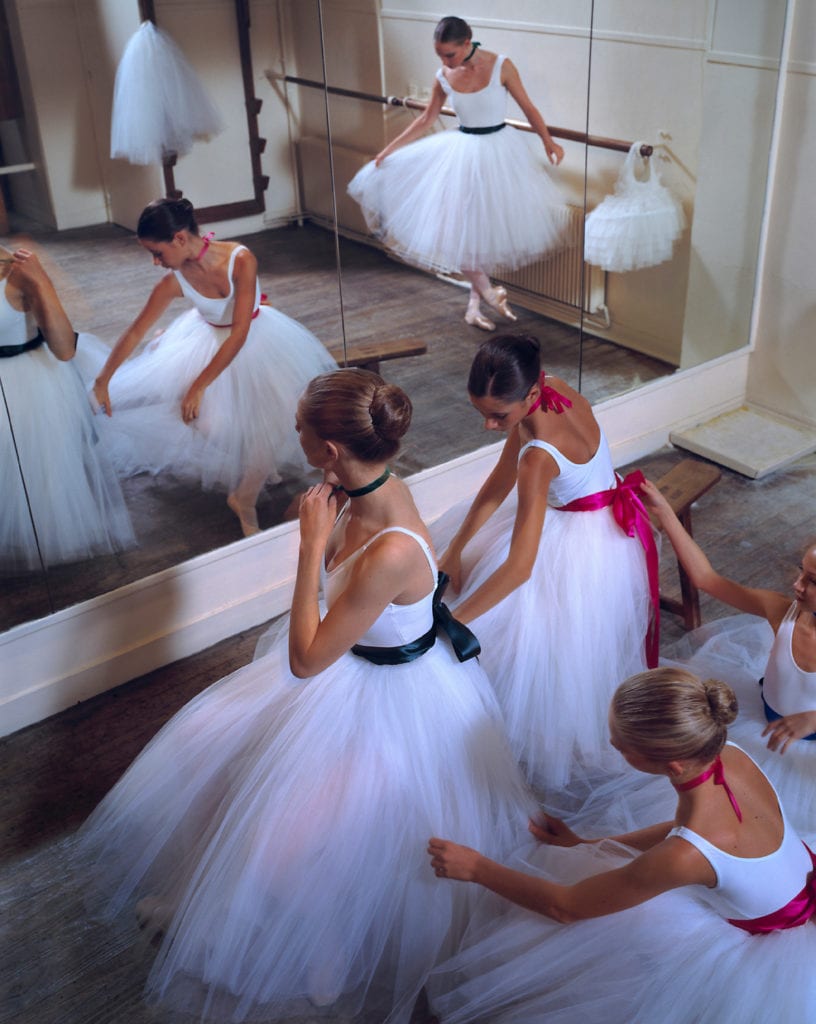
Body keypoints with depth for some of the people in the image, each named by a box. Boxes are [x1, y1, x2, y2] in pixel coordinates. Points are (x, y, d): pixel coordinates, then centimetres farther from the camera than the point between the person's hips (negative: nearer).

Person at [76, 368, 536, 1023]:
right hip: (355, 659, 9)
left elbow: (305, 660, -29)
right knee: (214, 744, 21)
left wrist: (313, 545, -29)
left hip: (388, 700, -9)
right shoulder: (378, 486, -14)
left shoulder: (390, 553, -41)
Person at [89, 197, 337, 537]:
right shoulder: (174, 282, -22)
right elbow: (134, 334, -11)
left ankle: (245, 499, 8)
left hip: (257, 339, -2)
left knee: (272, 417, -11)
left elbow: (239, 333, -29)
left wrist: (199, 386, -26)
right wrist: (102, 383, -7)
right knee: (205, 417, -11)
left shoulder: (240, 260, -32)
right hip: (211, 341, 2)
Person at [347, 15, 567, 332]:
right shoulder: (444, 77, -4)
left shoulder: (501, 66, -12)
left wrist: (548, 142, -11)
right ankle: (488, 293, 13)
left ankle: (475, 302, 19)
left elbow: (527, 107, -3)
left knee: (489, 229, 5)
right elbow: (426, 119, 9)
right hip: (462, 152, 2)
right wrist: (389, 149, 8)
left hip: (500, 152, -2)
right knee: (456, 230, -3)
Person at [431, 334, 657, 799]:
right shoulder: (554, 391, -15)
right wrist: (454, 552, -5)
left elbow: (519, 567, -39)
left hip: (582, 549, -9)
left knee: (549, 656, 7)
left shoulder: (538, 456, -38)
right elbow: (498, 486, -7)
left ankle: (559, 770, 32)